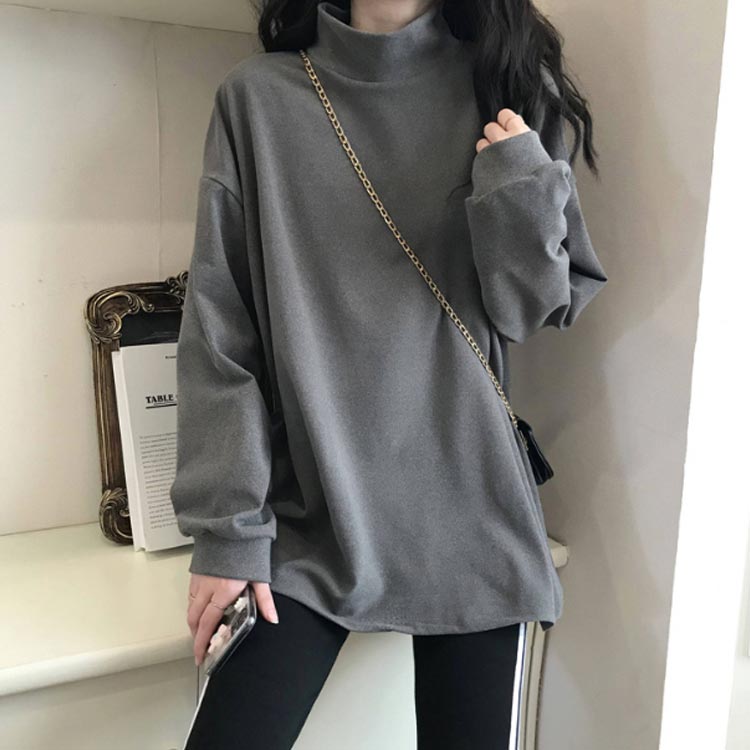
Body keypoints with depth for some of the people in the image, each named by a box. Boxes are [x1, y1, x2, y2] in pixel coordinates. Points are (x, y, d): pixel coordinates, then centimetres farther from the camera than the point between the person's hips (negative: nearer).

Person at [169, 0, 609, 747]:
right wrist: (225, 525, -5)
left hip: (470, 517, 1)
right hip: (305, 525, 0)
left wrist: (522, 191, -13)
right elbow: (218, 330, -2)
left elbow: (541, 306, 6)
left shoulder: (507, 87, 5)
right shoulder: (257, 97, 1)